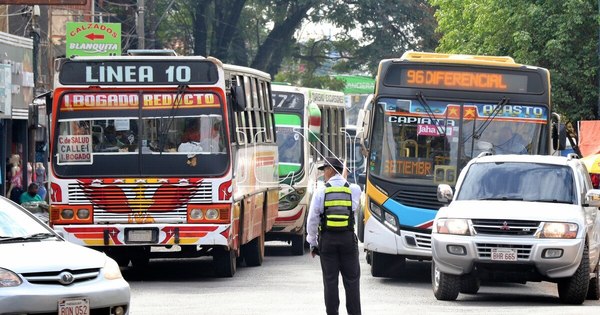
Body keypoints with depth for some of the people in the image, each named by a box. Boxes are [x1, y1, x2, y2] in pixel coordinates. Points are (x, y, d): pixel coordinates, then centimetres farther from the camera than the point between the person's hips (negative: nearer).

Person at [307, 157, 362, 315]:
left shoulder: (321, 191, -3)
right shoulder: (354, 189, 1)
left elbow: (312, 219, -3)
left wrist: (312, 243, 6)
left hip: (327, 239, -1)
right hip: (348, 239, 1)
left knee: (330, 280, 4)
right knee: (351, 279, 5)